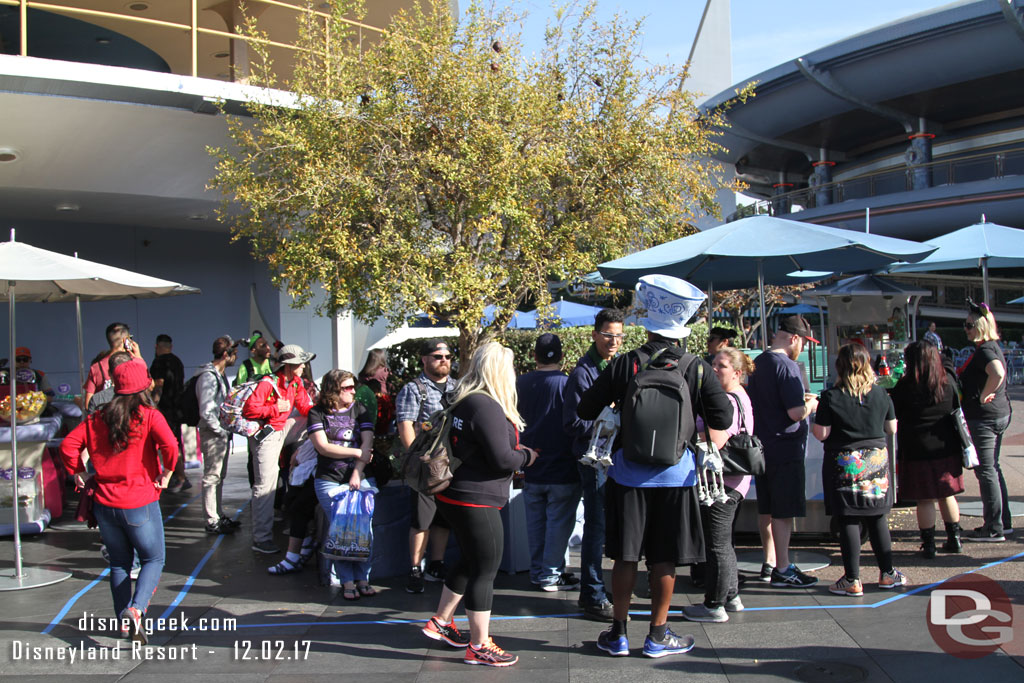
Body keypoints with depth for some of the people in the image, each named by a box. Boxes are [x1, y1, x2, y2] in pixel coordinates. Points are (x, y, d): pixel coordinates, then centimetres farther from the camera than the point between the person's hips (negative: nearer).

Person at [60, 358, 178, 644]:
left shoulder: (97, 418, 3)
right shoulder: (149, 416, -10)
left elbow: (68, 445, 0)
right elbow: (169, 444, -24)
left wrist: (78, 474, 12)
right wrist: (166, 474, -9)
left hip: (105, 504, 4)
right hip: (140, 504, -4)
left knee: (119, 563, 18)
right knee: (153, 559, 9)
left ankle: (123, 619, 20)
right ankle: (135, 609, -13)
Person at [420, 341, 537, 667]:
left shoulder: (465, 400, 9)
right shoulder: (487, 407, -21)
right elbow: (502, 459, -23)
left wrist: (517, 452, 11)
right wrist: (527, 456, -4)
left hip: (458, 496, 10)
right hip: (476, 500, -10)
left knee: (470, 561, 23)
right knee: (485, 570, -1)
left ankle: (440, 622, 35)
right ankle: (479, 647, 8)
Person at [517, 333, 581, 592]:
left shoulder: (521, 383, 0)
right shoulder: (567, 384, -15)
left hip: (531, 471, 5)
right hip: (563, 470, -5)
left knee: (535, 522, 15)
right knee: (559, 522, 5)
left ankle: (536, 571, 24)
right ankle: (551, 575, 11)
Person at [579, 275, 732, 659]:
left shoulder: (623, 365, -6)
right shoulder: (696, 369, -6)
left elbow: (586, 410, -1)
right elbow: (723, 418, -5)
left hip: (628, 472, 0)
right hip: (676, 473, 0)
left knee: (625, 556, 8)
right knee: (665, 559, 9)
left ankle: (618, 634, 18)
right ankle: (658, 635, 18)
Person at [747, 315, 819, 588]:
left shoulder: (758, 363, 10)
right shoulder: (787, 366, -17)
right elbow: (797, 413, -22)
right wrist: (811, 404, -2)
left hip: (762, 447, 9)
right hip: (785, 448, -9)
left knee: (766, 509, 14)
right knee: (783, 511, -2)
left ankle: (769, 563, 24)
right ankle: (782, 569, 3)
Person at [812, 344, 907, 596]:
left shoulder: (831, 397, -12)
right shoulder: (881, 394, -1)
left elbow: (821, 434, -12)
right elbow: (892, 428, 8)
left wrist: (814, 420, 8)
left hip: (844, 465, -3)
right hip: (876, 460, 3)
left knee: (848, 521, 1)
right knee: (877, 518, 14)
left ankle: (852, 580, 4)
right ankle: (887, 573, 22)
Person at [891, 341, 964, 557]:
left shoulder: (905, 387, -12)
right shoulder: (949, 381, -2)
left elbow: (893, 415, -5)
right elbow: (956, 408, 13)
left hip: (918, 450, -4)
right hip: (947, 447, 4)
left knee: (925, 500, 4)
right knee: (947, 495, 17)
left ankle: (928, 544, 9)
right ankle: (954, 539, 24)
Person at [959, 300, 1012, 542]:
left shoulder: (984, 351, -19)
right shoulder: (993, 347, 13)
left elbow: (997, 373, -38)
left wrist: (983, 396, -26)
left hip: (984, 417, -10)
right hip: (1000, 414, 10)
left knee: (986, 472, -5)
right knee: (993, 469, 17)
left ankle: (994, 529, 0)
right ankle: (1003, 522, 25)